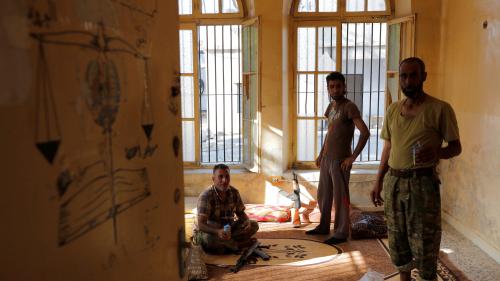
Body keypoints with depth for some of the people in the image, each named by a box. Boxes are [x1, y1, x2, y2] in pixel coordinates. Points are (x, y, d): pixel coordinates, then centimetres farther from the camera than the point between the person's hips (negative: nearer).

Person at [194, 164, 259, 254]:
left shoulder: (234, 192, -5)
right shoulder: (206, 196, -22)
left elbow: (240, 213, 9)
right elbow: (201, 224, -28)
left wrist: (247, 221, -16)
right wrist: (218, 232, -46)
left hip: (228, 230, 5)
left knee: (254, 225, -10)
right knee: (208, 238, -40)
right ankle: (240, 244, -17)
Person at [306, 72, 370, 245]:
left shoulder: (350, 107, -13)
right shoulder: (330, 107, 12)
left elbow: (365, 132, -22)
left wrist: (352, 157, -20)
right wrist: (321, 154, 18)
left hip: (340, 160, -8)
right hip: (326, 158, 8)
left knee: (340, 197, 0)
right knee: (323, 195, 15)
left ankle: (341, 233, 10)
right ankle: (323, 226, 28)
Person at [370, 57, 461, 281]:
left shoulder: (440, 109, -6)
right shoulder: (393, 109, 10)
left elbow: (456, 147, -2)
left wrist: (437, 153, -24)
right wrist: (378, 181, 14)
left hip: (422, 183, -5)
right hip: (393, 181, 5)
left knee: (424, 244, -1)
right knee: (398, 240, 14)